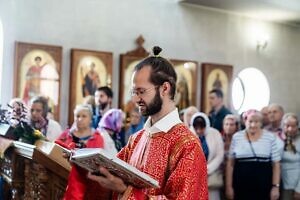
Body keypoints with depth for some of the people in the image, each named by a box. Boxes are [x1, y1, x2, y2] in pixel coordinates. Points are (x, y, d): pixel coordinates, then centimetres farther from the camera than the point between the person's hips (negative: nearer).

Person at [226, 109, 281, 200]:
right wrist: (229, 186, 3)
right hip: (241, 187, 1)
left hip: (263, 188, 0)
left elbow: (276, 164, 4)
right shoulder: (236, 137, 3)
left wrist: (276, 186, -2)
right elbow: (230, 163, 6)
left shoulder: (270, 137, 2)